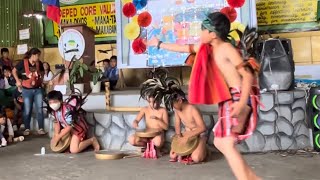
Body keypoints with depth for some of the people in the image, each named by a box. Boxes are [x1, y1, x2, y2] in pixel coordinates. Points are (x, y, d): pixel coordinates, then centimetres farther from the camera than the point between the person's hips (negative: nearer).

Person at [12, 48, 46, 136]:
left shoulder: (39, 63, 2)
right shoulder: (23, 62, -9)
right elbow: (14, 71, 4)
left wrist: (41, 80, 6)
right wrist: (18, 80, -2)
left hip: (38, 89, 3)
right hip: (27, 90, -3)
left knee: (39, 109, 1)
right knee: (27, 110, 5)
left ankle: (41, 128, 7)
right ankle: (27, 129, 18)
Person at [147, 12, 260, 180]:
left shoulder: (226, 48, -11)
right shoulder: (207, 47, 13)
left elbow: (248, 75, -17)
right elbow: (185, 48, 27)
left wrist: (242, 103, -30)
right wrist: (159, 44, 37)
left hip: (238, 99, -9)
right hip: (229, 100, 9)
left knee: (227, 145, -16)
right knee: (220, 142, 13)